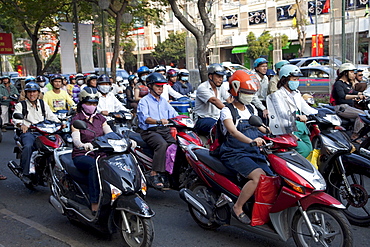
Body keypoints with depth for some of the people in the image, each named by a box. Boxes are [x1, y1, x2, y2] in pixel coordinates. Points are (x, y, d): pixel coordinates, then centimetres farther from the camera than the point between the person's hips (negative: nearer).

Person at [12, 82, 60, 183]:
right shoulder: (21, 105, 11)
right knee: (28, 146, -34)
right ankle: (25, 173, -25)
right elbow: (16, 117, -5)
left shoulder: (43, 104, 21)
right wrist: (21, 124, -28)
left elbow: (51, 116, 15)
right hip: (27, 132, -3)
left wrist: (59, 123, -5)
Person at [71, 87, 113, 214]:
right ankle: (94, 203, -37)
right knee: (94, 165, -37)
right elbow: (75, 139, -16)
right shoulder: (77, 119, 1)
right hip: (82, 156, -4)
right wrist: (83, 145, -41)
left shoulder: (100, 118, 15)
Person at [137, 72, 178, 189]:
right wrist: (158, 121, -34)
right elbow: (144, 117, -16)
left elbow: (174, 115, 16)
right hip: (149, 131, -6)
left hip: (165, 130, 6)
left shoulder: (164, 102, 25)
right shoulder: (144, 101, 3)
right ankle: (154, 174, -31)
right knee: (162, 144, -34)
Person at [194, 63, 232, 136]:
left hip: (217, 118, 7)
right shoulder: (202, 88, -12)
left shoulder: (221, 87, 12)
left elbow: (229, 100, 0)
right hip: (203, 120, -7)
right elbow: (214, 101, -27)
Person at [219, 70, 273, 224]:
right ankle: (237, 208, -12)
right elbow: (233, 131, -23)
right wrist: (250, 141, -41)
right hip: (235, 154, -7)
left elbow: (260, 127, 23)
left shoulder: (252, 109, 17)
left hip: (254, 154, 7)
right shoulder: (227, 111, -5)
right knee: (259, 176, -28)